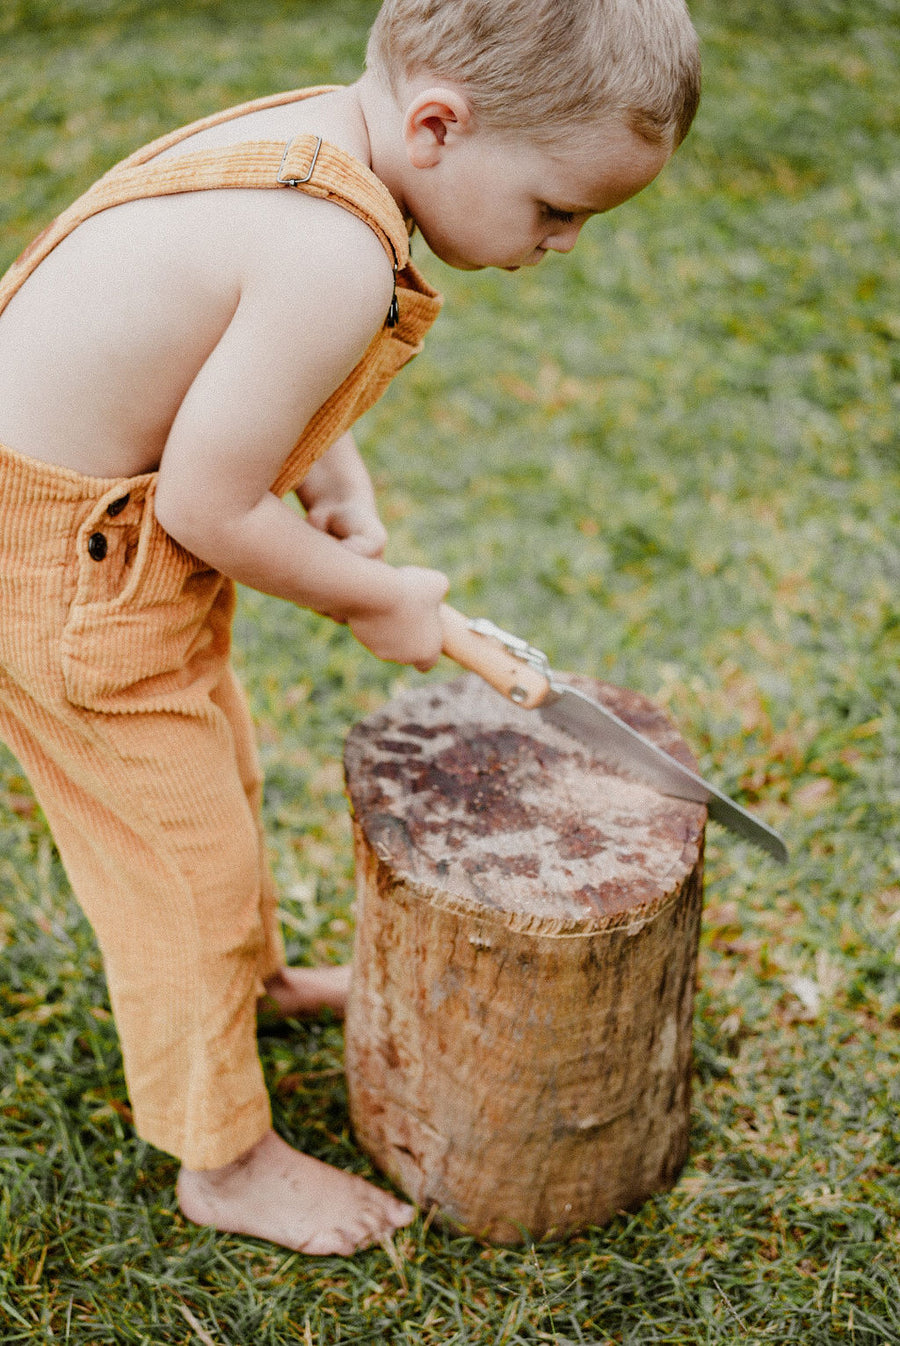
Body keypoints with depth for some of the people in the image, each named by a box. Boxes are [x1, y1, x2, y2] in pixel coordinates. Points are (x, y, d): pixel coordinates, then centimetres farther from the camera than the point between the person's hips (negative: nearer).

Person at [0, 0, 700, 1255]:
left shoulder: (315, 128, -4)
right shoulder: (336, 260, -33)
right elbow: (208, 509, -26)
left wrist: (336, 476, -1)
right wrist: (373, 597, -11)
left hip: (106, 512, 10)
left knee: (215, 761, 28)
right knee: (186, 856, 6)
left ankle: (251, 970, 56)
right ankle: (226, 1161, 29)